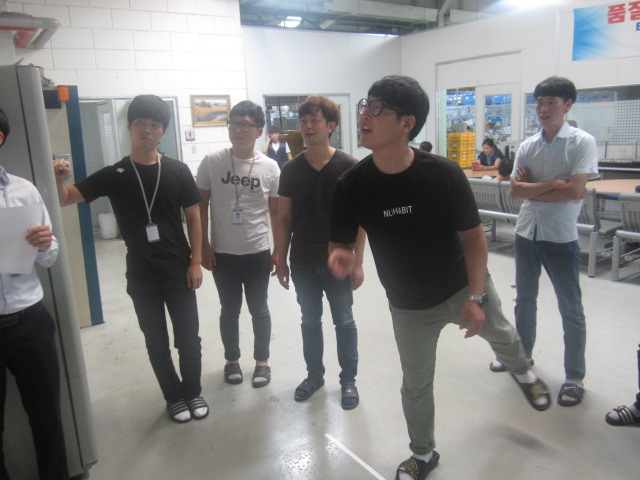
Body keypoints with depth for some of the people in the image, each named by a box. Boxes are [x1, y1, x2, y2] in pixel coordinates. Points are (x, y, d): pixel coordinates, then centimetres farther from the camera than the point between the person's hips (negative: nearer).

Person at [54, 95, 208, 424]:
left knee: (188, 338, 9)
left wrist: (195, 262, -5)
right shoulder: (114, 175, -2)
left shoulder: (178, 171, -3)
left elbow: (193, 218, 0)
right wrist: (58, 180, -26)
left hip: (179, 271, 0)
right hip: (141, 275, 1)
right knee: (156, 342, 12)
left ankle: (193, 392, 31)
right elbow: (64, 199, -5)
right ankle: (174, 396, 32)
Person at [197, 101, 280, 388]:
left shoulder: (270, 167, -5)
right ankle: (232, 359, 35)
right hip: (222, 254, 0)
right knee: (229, 310, 15)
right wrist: (203, 245, -4)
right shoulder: (212, 162, -6)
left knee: (259, 309, 13)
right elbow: (200, 205, 1)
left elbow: (276, 212, 2)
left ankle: (262, 361, 31)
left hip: (258, 253, 0)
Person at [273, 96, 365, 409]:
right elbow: (284, 219, 4)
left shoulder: (349, 167, -8)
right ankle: (314, 375, 34)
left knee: (344, 322, 10)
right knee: (310, 321, 16)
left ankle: (348, 380, 27)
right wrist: (280, 260, 2)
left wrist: (357, 262, -8)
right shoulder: (291, 170, 0)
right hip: (303, 262, 3)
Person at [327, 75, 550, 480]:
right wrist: (340, 257, -33)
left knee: (501, 336, 25)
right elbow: (341, 240, -9)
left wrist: (475, 297, -18)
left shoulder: (444, 174, -23)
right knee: (416, 385, 14)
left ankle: (522, 371, 65)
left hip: (464, 287, 0)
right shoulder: (353, 184, -19)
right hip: (410, 307, 1)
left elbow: (474, 236, -13)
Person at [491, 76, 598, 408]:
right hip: (526, 234, 5)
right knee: (524, 300, 19)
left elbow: (576, 191, -20)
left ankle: (574, 377, 19)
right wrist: (552, 184, -16)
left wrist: (532, 189, -11)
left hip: (561, 238, -5)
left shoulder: (582, 142, -9)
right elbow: (514, 190, -4)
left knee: (570, 309, 5)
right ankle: (522, 354, 39)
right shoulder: (527, 146, 4)